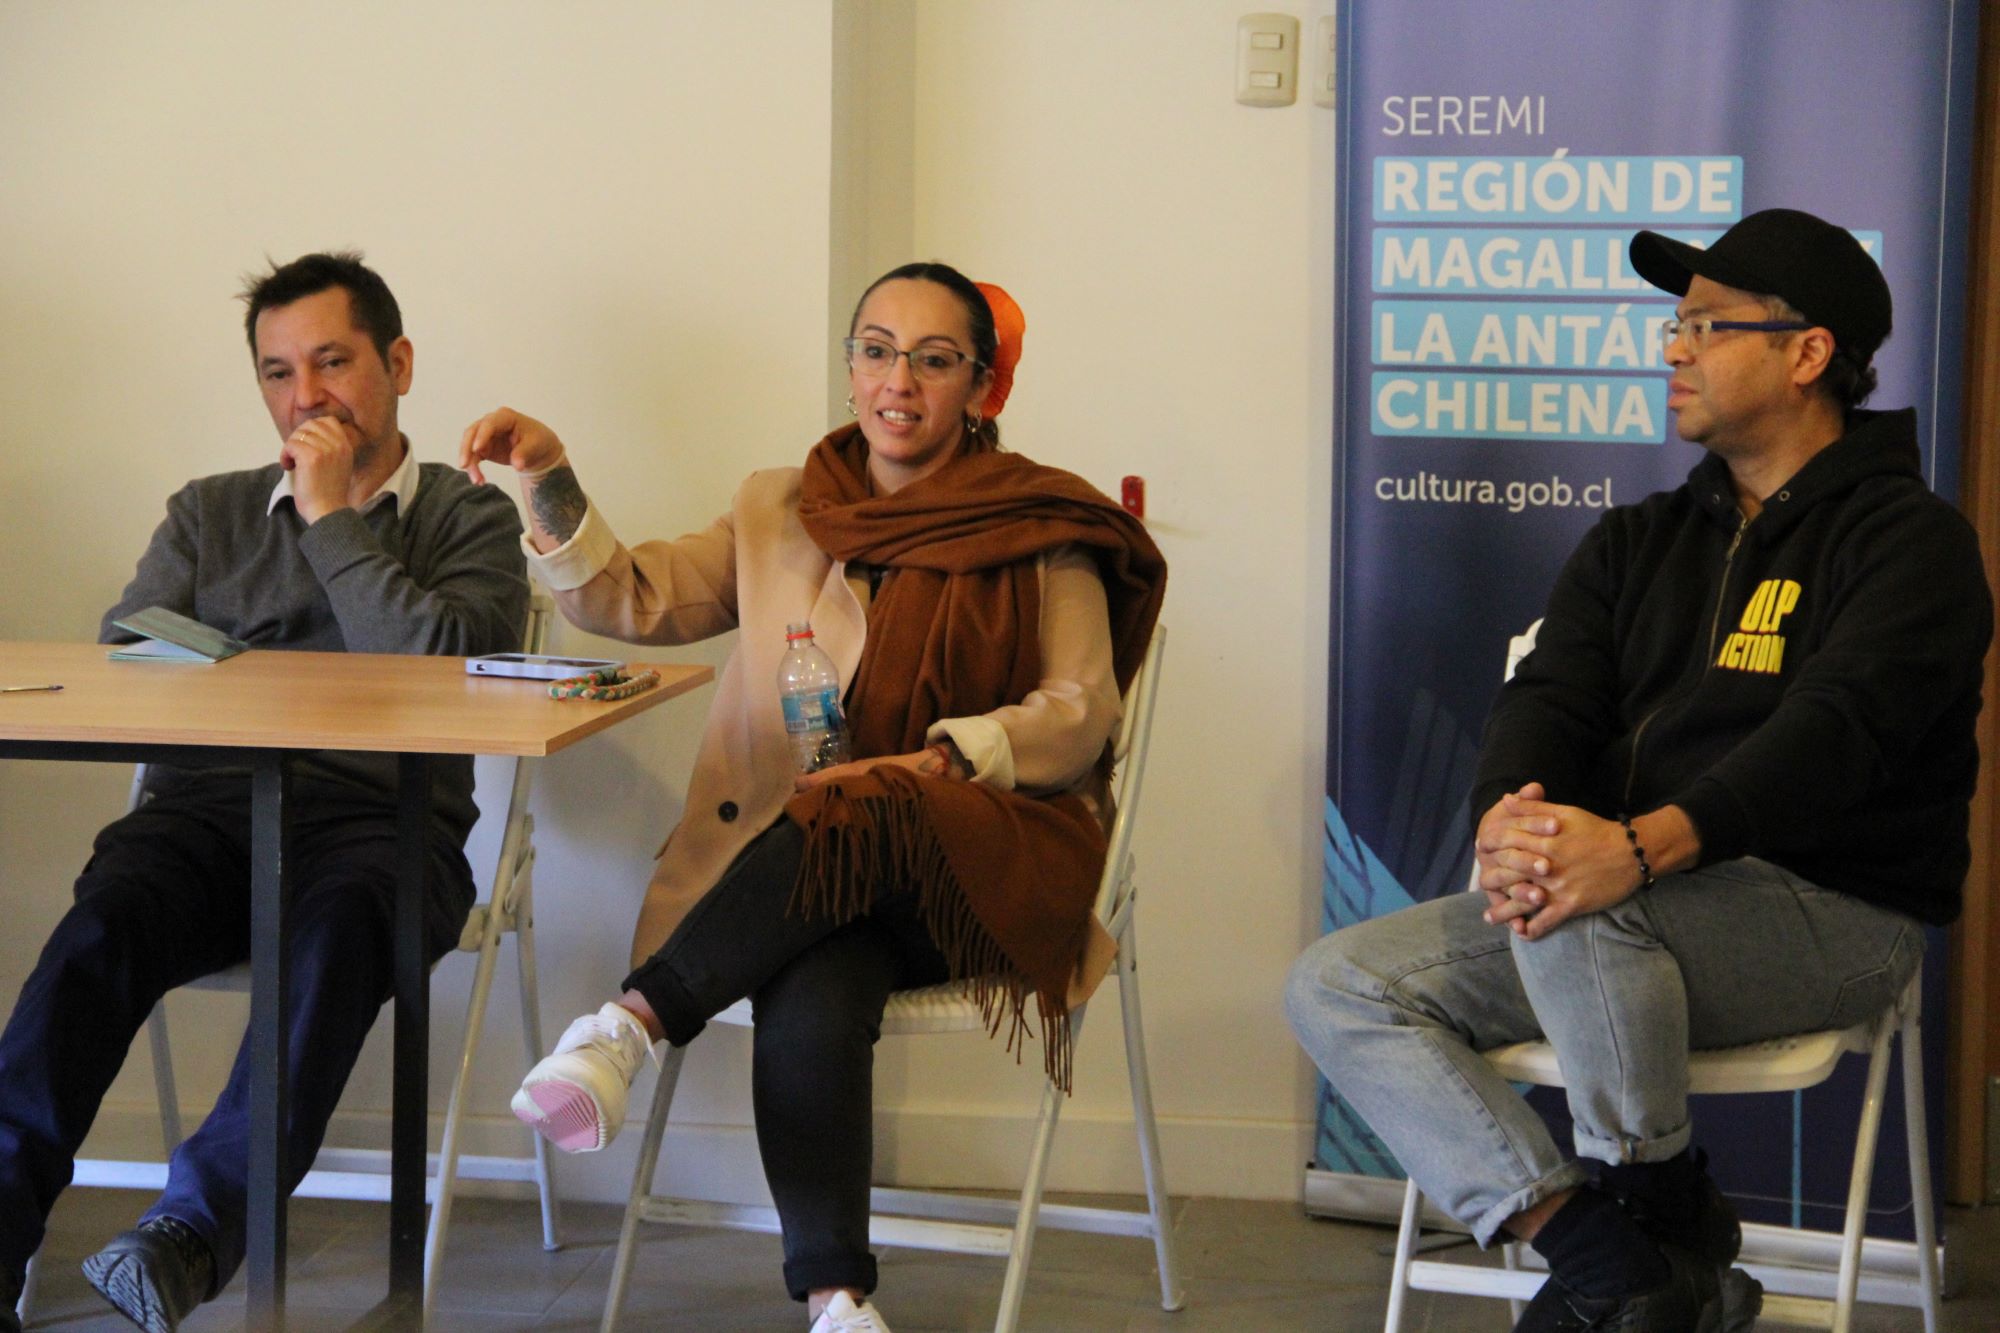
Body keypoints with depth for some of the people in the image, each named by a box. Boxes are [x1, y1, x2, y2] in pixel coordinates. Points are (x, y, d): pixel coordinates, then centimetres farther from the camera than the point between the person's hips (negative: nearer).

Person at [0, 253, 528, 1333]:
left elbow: (438, 664, -5)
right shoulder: (210, 514, 26)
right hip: (207, 809, 3)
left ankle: (196, 1230, -45)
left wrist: (333, 517, 1)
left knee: (343, 920, -37)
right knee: (108, 912, -31)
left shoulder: (471, 522, 15)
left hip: (376, 819, -2)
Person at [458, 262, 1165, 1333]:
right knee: (814, 991, -34)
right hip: (805, 862, 2)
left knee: (856, 826, -38)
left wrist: (933, 764, -15)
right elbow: (636, 600, 12)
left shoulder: (1042, 531, 10)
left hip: (978, 863, -2)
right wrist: (551, 482, -5)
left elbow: (1079, 712, 1)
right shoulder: (779, 511, 21)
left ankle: (629, 1023, -36)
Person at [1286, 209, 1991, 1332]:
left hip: (1833, 913, -7)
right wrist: (1506, 816, -23)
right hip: (1640, 906, 7)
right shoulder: (1639, 542, 19)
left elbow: (1833, 732, -20)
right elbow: (1550, 697, 3)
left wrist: (1643, 847, -38)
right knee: (1336, 986, -9)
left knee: (1577, 913, -37)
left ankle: (1666, 1212, -12)